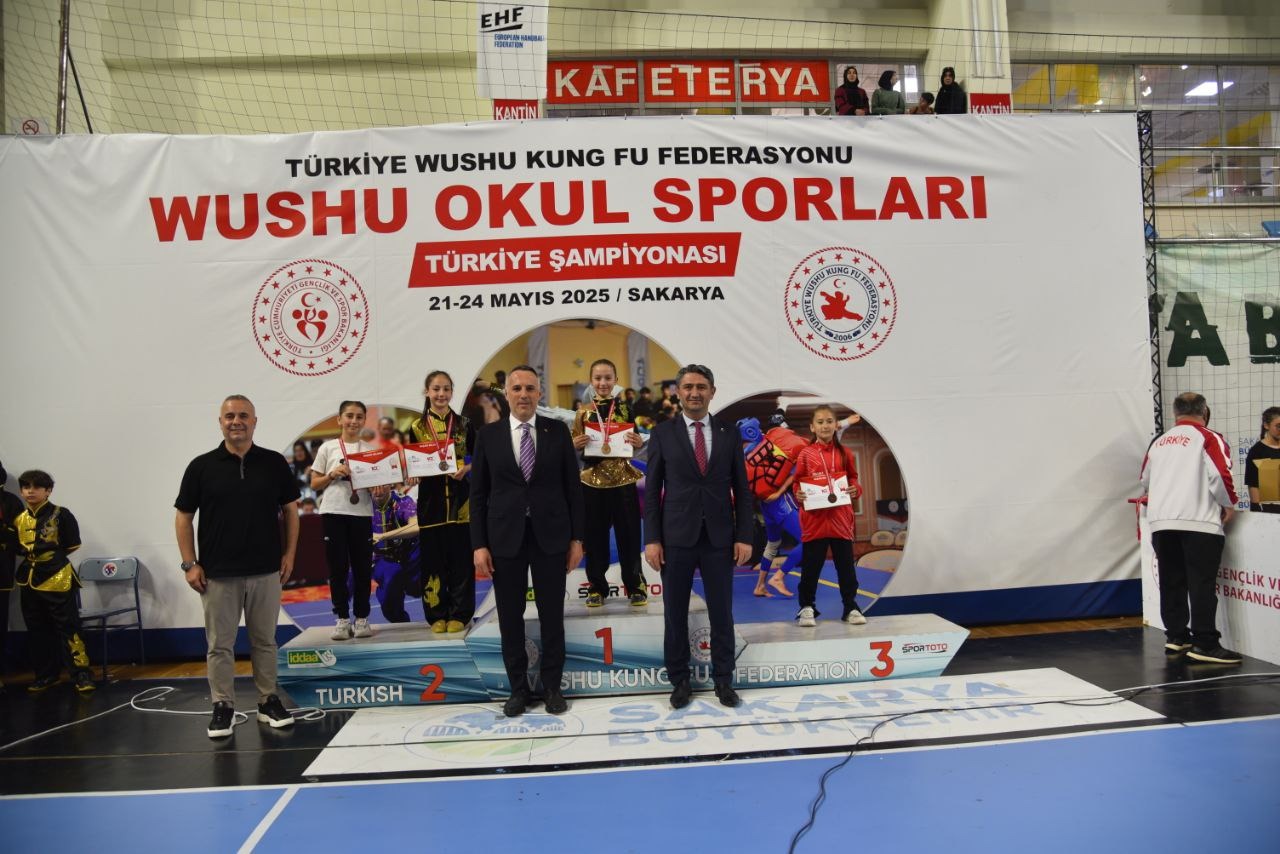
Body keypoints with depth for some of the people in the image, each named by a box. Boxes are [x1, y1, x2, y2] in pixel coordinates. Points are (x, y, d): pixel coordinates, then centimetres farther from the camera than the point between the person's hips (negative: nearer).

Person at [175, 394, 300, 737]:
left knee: (265, 640, 11)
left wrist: (289, 554, 2)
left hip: (266, 571, 1)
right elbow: (184, 517, 3)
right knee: (220, 644, 6)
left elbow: (290, 510, 8)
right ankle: (222, 706, 18)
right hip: (217, 573, -1)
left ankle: (268, 701, 23)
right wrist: (189, 564, -3)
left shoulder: (275, 463, 2)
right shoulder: (201, 466, -1)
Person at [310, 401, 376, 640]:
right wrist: (333, 475, -10)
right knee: (337, 566, 2)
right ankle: (342, 619, 10)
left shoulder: (370, 450, 8)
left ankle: (362, 618, 14)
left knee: (363, 567, 4)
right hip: (333, 512, -1)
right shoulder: (328, 448, 5)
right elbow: (314, 484, 7)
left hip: (362, 513, 1)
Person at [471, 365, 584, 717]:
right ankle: (518, 688, 22)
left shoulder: (558, 431, 2)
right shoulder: (488, 434, 2)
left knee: (552, 615, 7)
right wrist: (479, 545, -4)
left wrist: (576, 538, 0)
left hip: (551, 536, 0)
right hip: (505, 538, 0)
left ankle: (552, 685, 22)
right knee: (510, 617, 8)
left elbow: (573, 487, 3)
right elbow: (478, 493, 2)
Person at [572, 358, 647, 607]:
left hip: (623, 478, -1)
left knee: (628, 533, 2)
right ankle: (597, 587, 17)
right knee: (594, 535, 5)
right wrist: (575, 444, -13)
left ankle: (635, 586, 13)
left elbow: (635, 443, 9)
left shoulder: (625, 408, 4)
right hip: (592, 479, 1)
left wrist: (639, 442, -13)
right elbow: (574, 449, 9)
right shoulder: (583, 412, 5)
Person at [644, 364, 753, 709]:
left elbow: (741, 489, 6)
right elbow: (652, 490, 0)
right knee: (675, 613, 7)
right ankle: (679, 680, 21)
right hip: (676, 537, -1)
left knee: (722, 613, 7)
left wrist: (744, 536, -1)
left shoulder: (729, 433, 6)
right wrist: (652, 539, -6)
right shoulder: (662, 433, 1)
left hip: (719, 537, 1)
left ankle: (723, 680, 22)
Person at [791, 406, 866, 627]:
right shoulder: (806, 454, 0)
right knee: (810, 567, 5)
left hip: (840, 519, 2)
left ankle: (851, 607, 21)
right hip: (813, 520, -2)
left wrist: (855, 490, -7)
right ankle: (807, 607, 17)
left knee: (846, 566, 9)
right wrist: (798, 495, -16)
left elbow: (853, 479, 13)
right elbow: (798, 483, 4)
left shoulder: (844, 453, 6)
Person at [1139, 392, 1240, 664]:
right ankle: (1205, 644, -4)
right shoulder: (1209, 438, -2)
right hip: (1197, 520, -5)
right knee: (1202, 583, -4)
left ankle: (1176, 636, 19)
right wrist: (1229, 504, 4)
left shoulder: (1159, 442, 14)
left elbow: (1145, 481, 18)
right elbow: (1219, 475, -12)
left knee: (1171, 581, 12)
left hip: (1160, 521, 5)